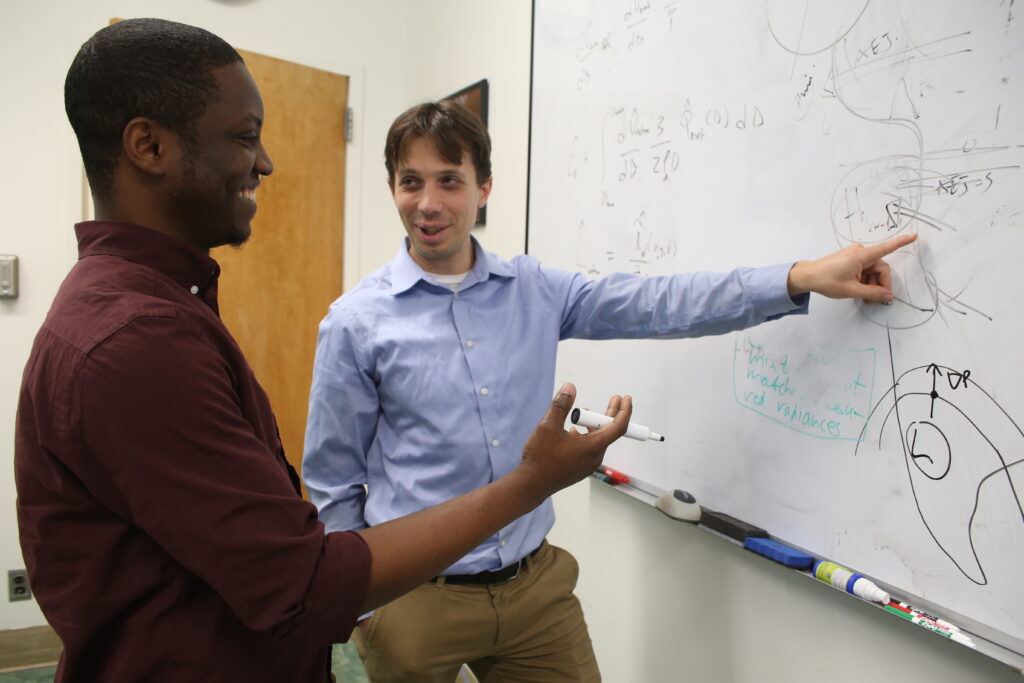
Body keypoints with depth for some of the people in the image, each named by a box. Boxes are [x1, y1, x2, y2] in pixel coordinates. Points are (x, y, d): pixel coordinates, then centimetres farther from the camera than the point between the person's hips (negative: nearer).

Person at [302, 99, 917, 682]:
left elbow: (656, 304, -6)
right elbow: (333, 484, -2)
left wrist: (803, 278, -13)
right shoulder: (357, 323, -9)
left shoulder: (533, 291, 0)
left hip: (538, 582, 3)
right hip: (417, 600, -2)